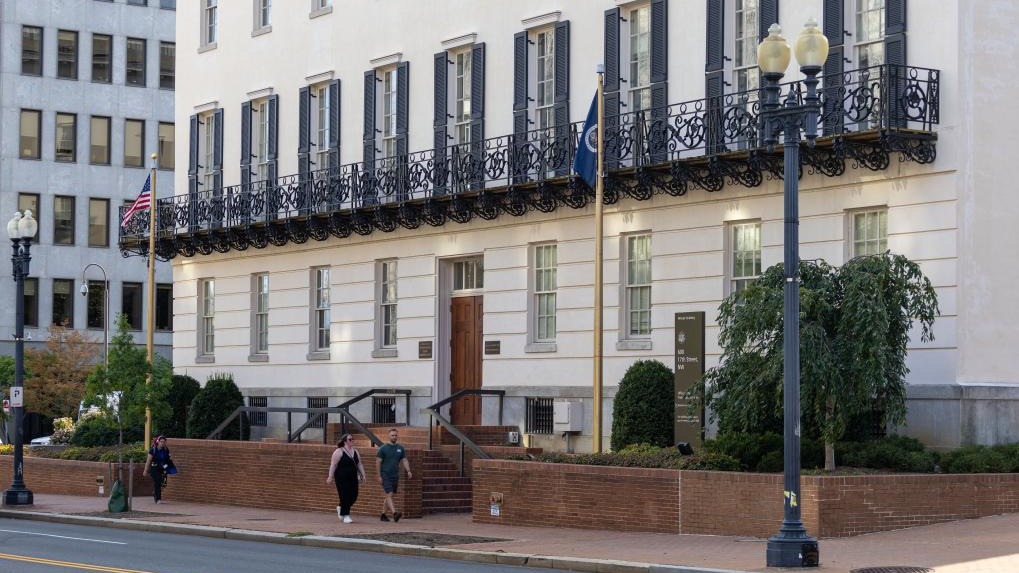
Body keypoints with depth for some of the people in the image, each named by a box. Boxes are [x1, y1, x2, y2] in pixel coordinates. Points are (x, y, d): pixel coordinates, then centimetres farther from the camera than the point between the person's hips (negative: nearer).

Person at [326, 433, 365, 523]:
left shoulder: (355, 452, 12)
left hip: (353, 478, 6)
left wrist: (363, 475, 8)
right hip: (342, 478, -6)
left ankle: (340, 508, 30)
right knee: (345, 496, -7)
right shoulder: (339, 452, -7)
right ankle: (346, 516, 3)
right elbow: (333, 465, -10)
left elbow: (359, 464, 16)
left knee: (353, 496, 4)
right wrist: (330, 477, -15)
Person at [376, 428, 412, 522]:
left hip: (395, 476, 5)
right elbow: (379, 462, -3)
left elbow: (404, 461, 9)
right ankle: (395, 513, -27)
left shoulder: (400, 448, 10)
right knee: (389, 495, -15)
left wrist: (408, 471, -7)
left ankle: (383, 515, 20)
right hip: (385, 475, -5)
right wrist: (379, 476, -8)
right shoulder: (383, 448, -3)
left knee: (388, 496, 10)